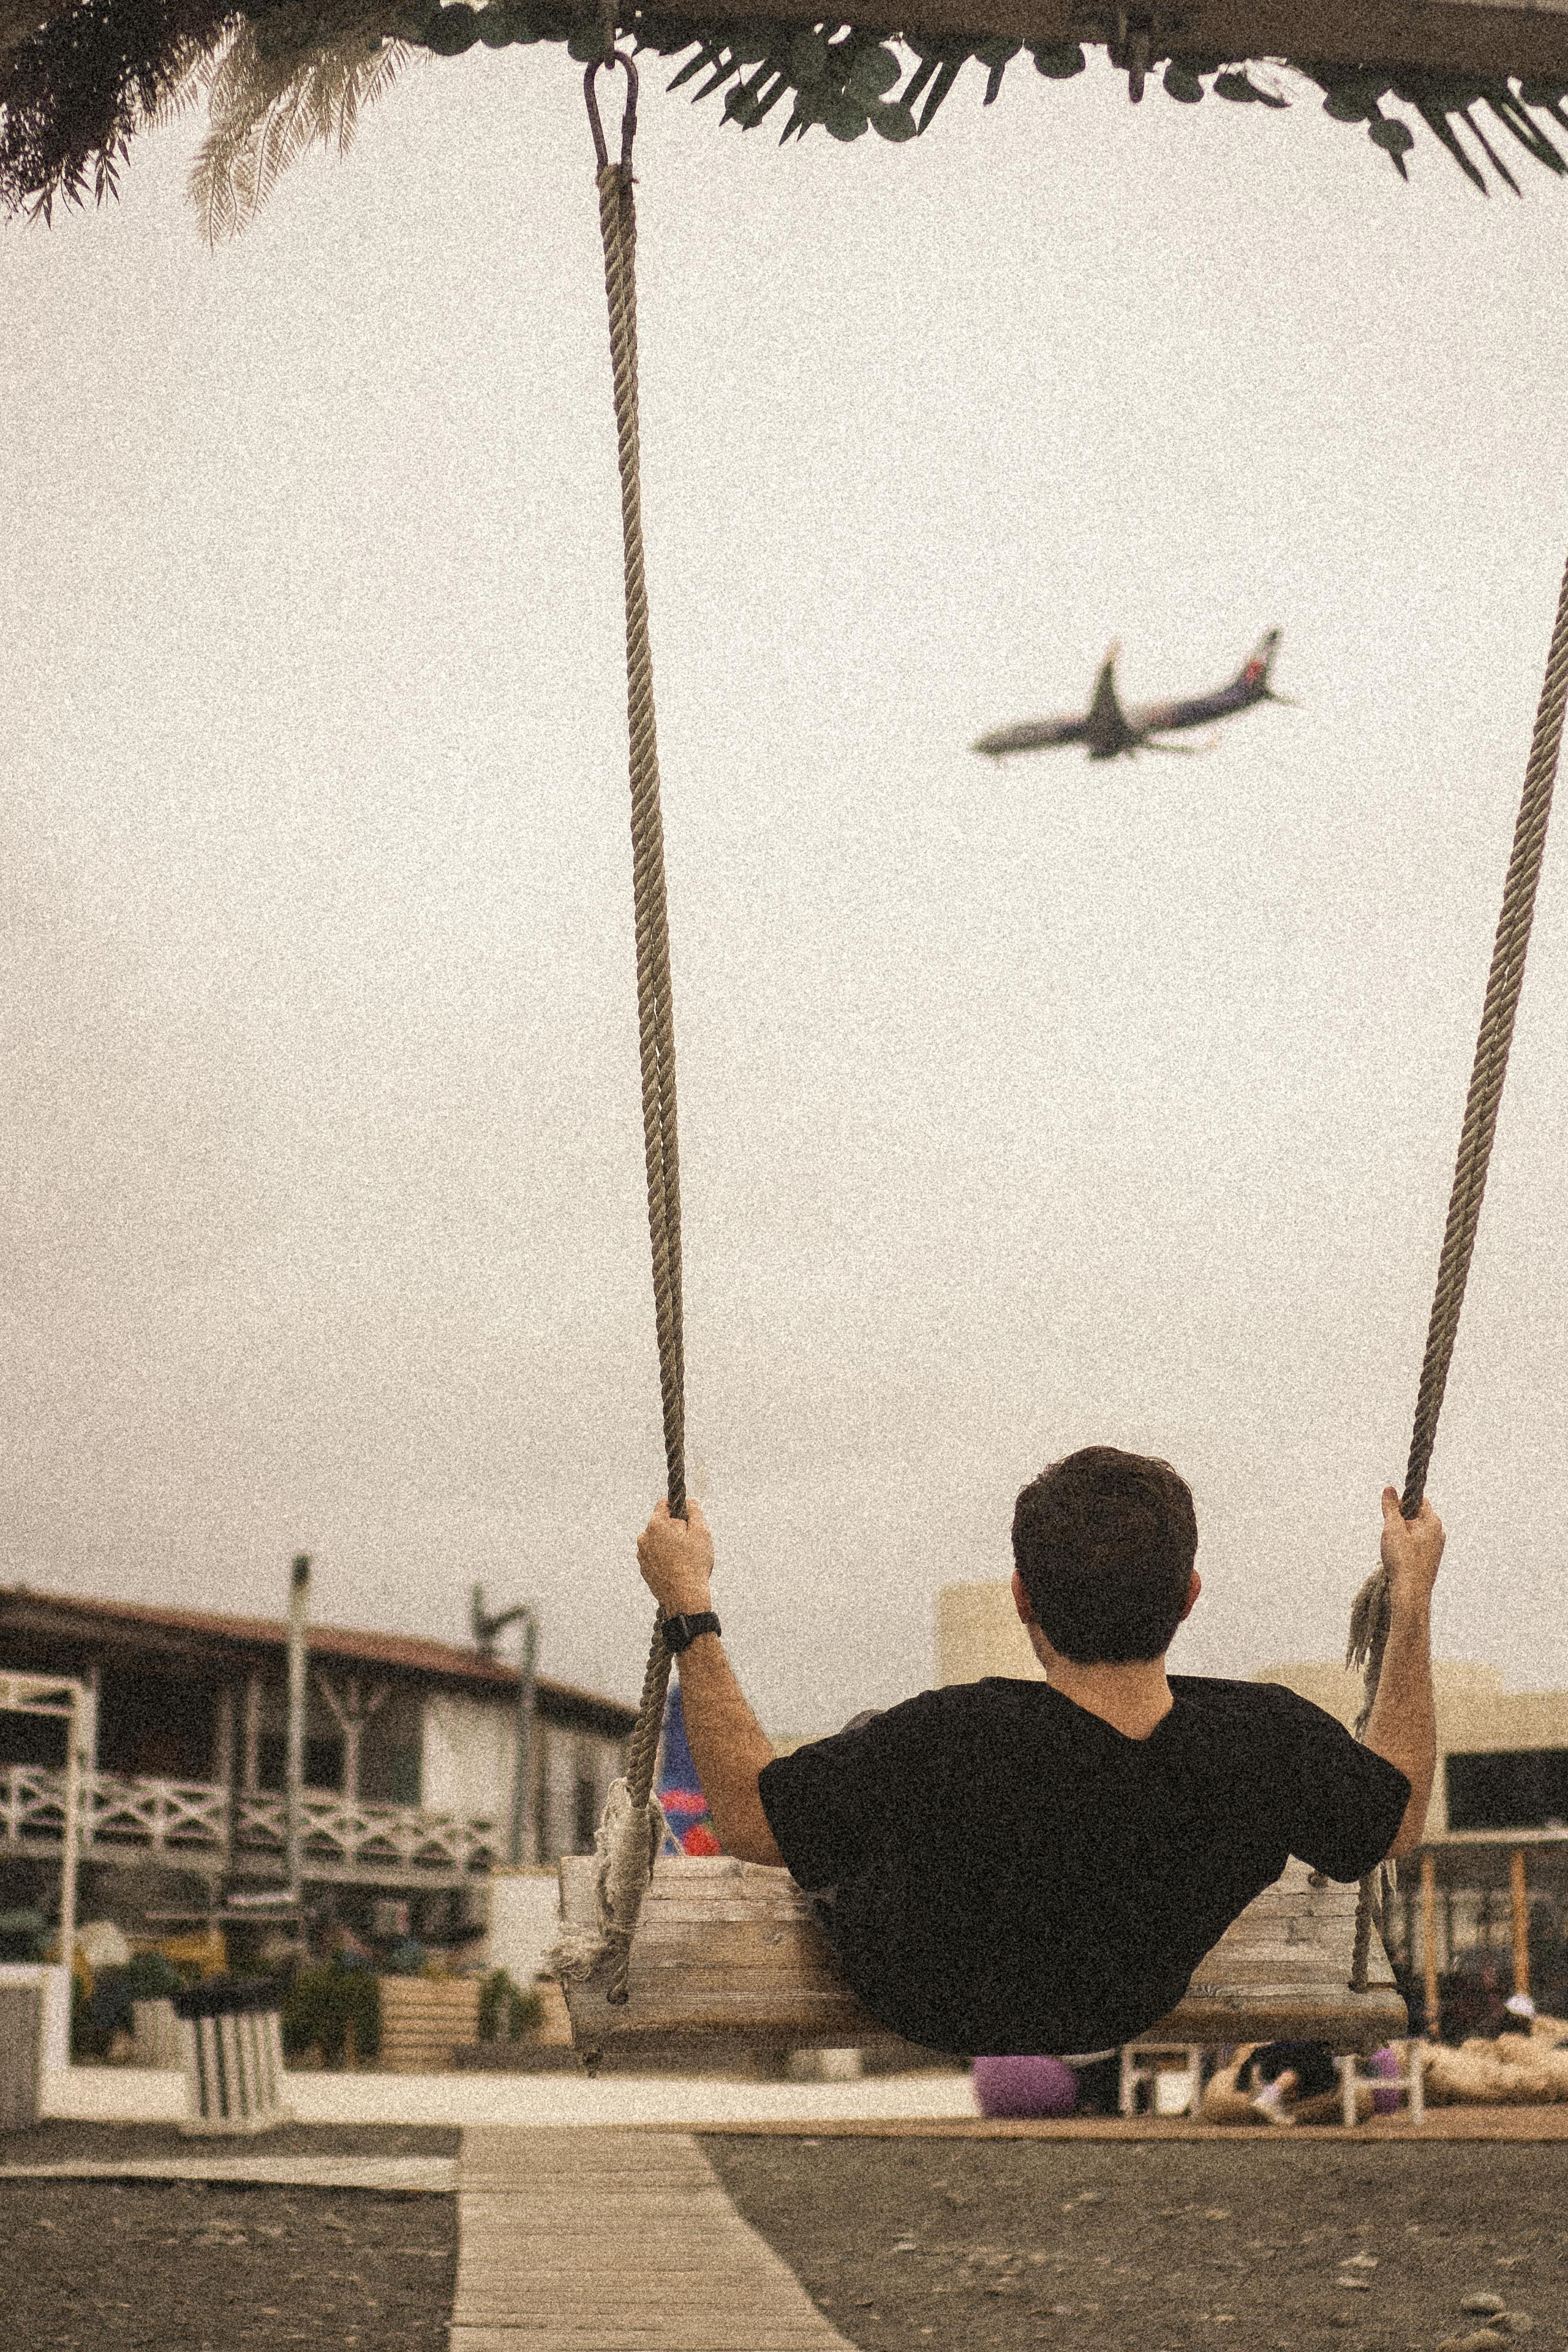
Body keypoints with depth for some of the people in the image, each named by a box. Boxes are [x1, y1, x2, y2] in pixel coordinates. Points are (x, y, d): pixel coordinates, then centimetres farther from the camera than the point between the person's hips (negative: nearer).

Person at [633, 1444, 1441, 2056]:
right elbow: (1401, 1818, -12)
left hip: (930, 2007, -2)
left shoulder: (947, 1743, -44)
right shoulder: (1268, 1744, -36)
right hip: (1129, 2012, 3)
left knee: (854, 1737, 26)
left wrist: (688, 1607, -18)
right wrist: (1412, 1599, -6)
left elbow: (746, 1819, -26)